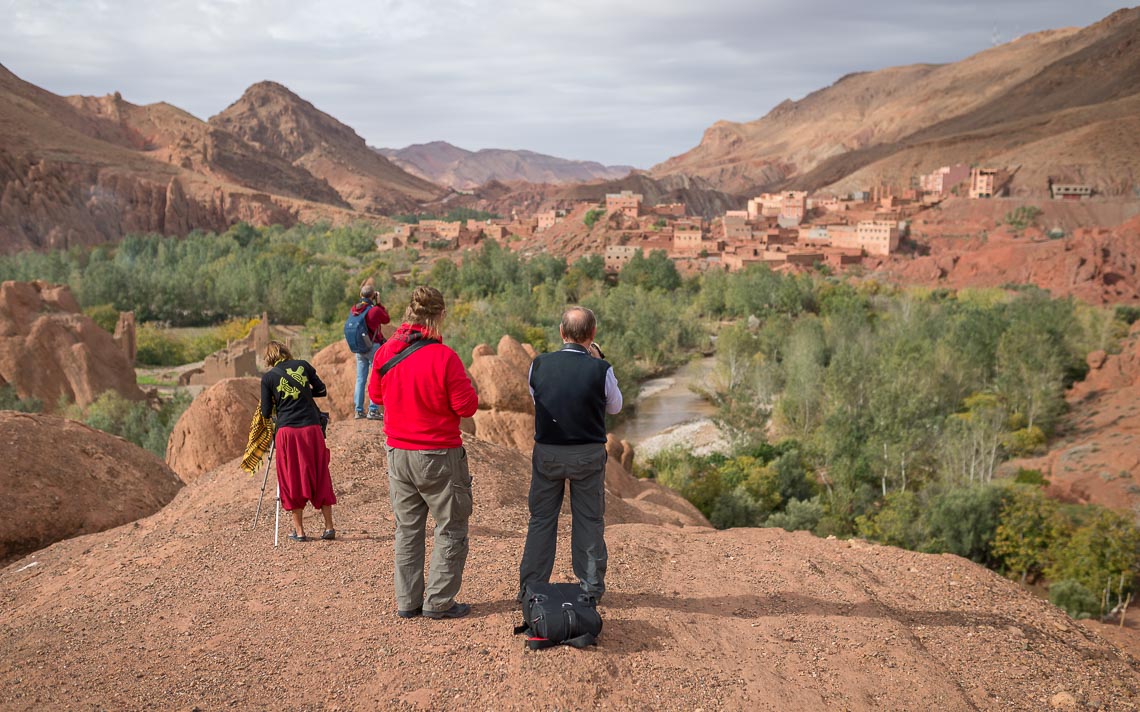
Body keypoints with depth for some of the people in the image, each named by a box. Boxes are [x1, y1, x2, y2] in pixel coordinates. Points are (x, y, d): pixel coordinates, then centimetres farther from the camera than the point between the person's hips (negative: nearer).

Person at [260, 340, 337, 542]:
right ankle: (329, 527, 10)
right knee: (319, 477, 10)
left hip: (287, 431, -2)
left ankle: (299, 531, 10)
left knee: (292, 480, 8)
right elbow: (321, 391, 13)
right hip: (312, 428, 2)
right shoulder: (303, 365, 6)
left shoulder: (268, 377, 1)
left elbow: (266, 413, 4)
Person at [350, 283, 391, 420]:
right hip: (374, 347, -5)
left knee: (360, 379, 11)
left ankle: (359, 410, 13)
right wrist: (379, 303, 4)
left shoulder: (354, 309, 0)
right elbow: (387, 319, 1)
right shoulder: (375, 310, -15)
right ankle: (373, 410, -4)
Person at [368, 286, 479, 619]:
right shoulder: (443, 357, -19)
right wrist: (466, 386, 5)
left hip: (398, 452, 6)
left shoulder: (385, 353, -2)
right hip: (439, 454, -5)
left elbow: (375, 395, 14)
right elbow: (467, 406, -13)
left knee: (407, 528, 15)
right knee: (451, 529, 8)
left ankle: (407, 601, 20)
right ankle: (438, 601, 8)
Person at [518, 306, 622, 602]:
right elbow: (614, 406, 3)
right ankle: (590, 587, 18)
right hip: (588, 455, -1)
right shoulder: (600, 369, -16)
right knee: (589, 520, 12)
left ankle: (531, 586, 17)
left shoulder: (539, 365, -10)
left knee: (541, 519, 13)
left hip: (547, 452, 2)